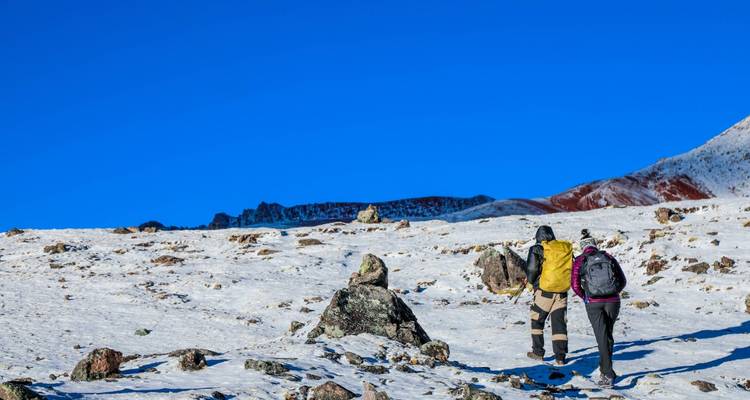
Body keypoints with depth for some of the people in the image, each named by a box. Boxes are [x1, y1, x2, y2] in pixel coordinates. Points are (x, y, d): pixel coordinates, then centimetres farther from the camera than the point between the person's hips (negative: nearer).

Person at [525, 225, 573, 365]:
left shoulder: (537, 250, -7)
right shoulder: (566, 248, 5)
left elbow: (531, 272, -9)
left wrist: (533, 282, 11)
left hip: (544, 291, -3)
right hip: (562, 292, 3)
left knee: (537, 320, 15)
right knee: (559, 323, 7)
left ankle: (538, 352, 18)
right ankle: (560, 356, 3)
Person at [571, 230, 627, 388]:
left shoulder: (580, 261, 1)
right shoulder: (608, 257, 7)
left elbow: (575, 285, -5)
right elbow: (623, 281, 8)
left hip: (593, 303, -2)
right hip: (613, 302, 2)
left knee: (602, 337, 0)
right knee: (608, 334, 19)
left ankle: (608, 375, -5)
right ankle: (605, 368, 30)